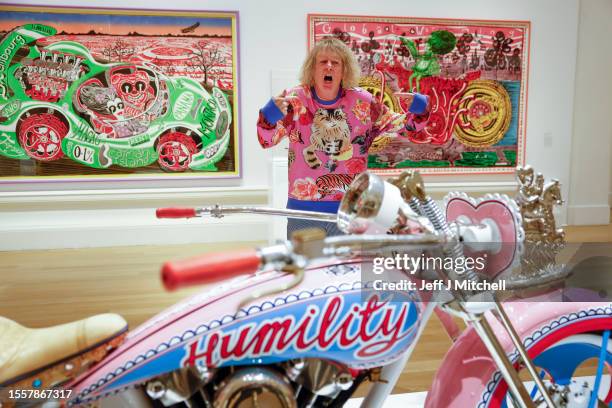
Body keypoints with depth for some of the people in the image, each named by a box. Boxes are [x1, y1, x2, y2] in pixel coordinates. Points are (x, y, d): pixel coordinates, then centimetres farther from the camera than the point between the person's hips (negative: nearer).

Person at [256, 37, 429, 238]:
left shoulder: (363, 102, -2)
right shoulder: (296, 100, -6)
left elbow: (397, 125, 9)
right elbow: (267, 139, -15)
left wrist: (416, 110, -11)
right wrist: (270, 114, -35)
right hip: (303, 209, -1)